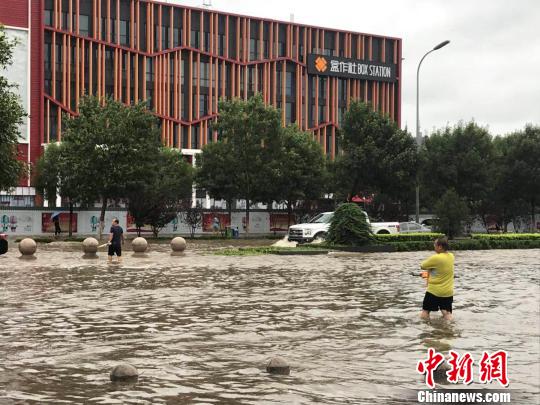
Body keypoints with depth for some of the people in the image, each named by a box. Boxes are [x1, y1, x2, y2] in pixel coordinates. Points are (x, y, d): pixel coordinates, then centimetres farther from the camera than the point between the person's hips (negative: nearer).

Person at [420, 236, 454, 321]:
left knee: (425, 312, 10)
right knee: (447, 313, 12)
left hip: (434, 291, -5)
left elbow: (422, 266, -8)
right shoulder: (451, 256, 1)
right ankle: (446, 312, -15)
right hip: (448, 291, 5)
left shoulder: (435, 258, -20)